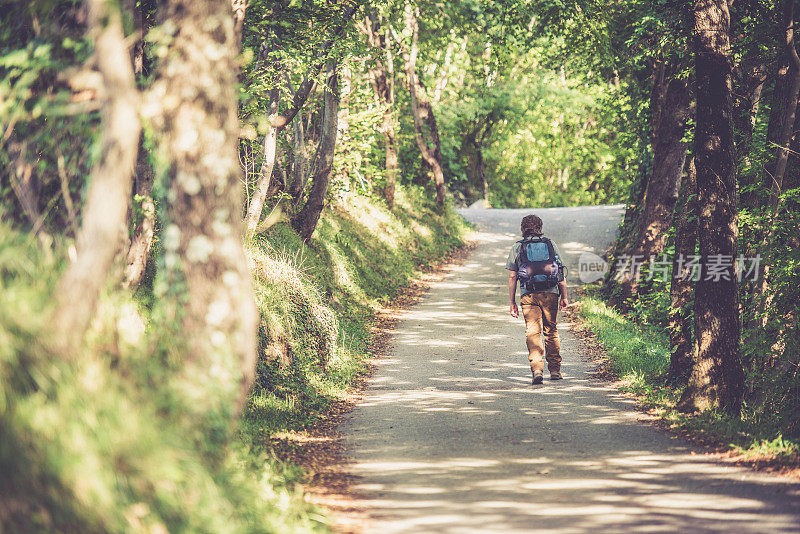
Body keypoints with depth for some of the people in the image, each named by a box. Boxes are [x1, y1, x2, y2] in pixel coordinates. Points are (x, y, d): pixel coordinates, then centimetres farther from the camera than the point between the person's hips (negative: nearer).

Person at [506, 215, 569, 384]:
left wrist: (512, 303, 9)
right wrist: (564, 297, 15)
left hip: (529, 295, -1)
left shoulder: (517, 248, 7)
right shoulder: (550, 244, 10)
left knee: (533, 332, -3)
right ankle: (555, 370, 19)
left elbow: (512, 277, 5)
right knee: (551, 331, 13)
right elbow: (561, 275, 9)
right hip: (550, 294, 1)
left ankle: (537, 368, -20)